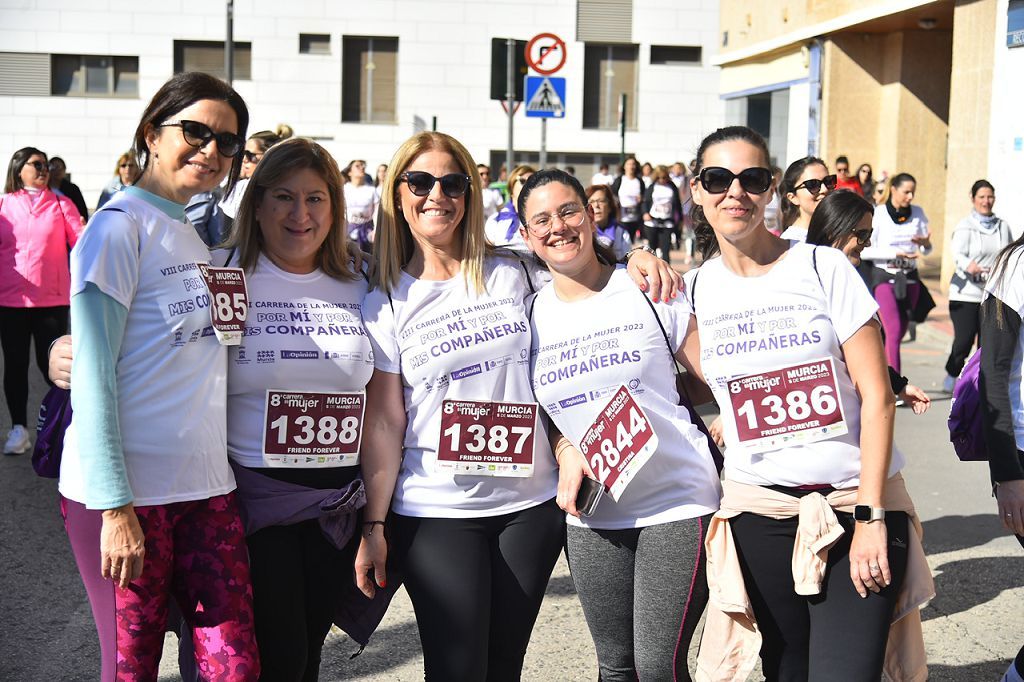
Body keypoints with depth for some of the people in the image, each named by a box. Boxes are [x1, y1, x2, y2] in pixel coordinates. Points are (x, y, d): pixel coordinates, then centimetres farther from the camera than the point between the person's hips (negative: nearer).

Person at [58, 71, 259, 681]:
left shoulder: (194, 236, 15)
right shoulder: (120, 227, -9)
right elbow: (93, 377, -14)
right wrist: (116, 508, -17)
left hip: (206, 487, 7)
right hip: (125, 492, -7)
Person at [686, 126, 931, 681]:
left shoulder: (824, 268, -4)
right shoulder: (692, 290, 4)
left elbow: (876, 396, -7)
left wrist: (871, 515, -12)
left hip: (857, 498, -2)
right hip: (760, 510, 3)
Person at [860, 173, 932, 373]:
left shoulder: (918, 213, 6)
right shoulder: (878, 214, -8)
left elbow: (925, 251, 9)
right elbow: (865, 251, -11)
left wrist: (926, 244, -14)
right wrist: (896, 253, -19)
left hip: (910, 278, 5)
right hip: (884, 276, -5)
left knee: (900, 332, 9)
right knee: (894, 331, -16)